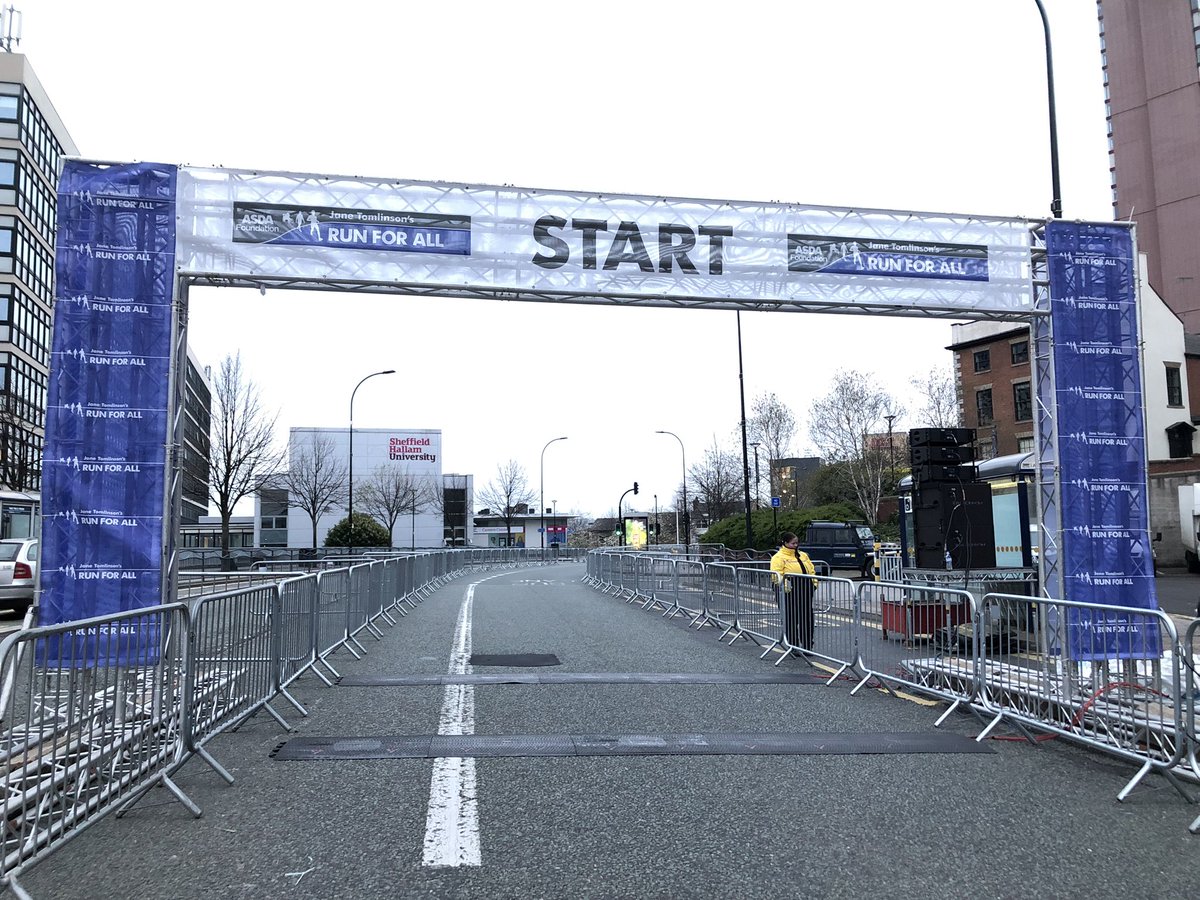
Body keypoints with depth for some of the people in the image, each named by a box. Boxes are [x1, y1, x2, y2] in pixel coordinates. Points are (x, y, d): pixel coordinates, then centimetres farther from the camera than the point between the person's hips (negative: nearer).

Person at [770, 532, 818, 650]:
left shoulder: (803, 555, 17)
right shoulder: (779, 557, -7)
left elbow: (812, 570, 21)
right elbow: (776, 575, -16)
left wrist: (814, 583, 10)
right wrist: (784, 583, -30)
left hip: (805, 593, 6)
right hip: (790, 594, -6)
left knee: (807, 619, 8)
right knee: (791, 620, 1)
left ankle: (808, 647, 17)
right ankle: (793, 647, 12)